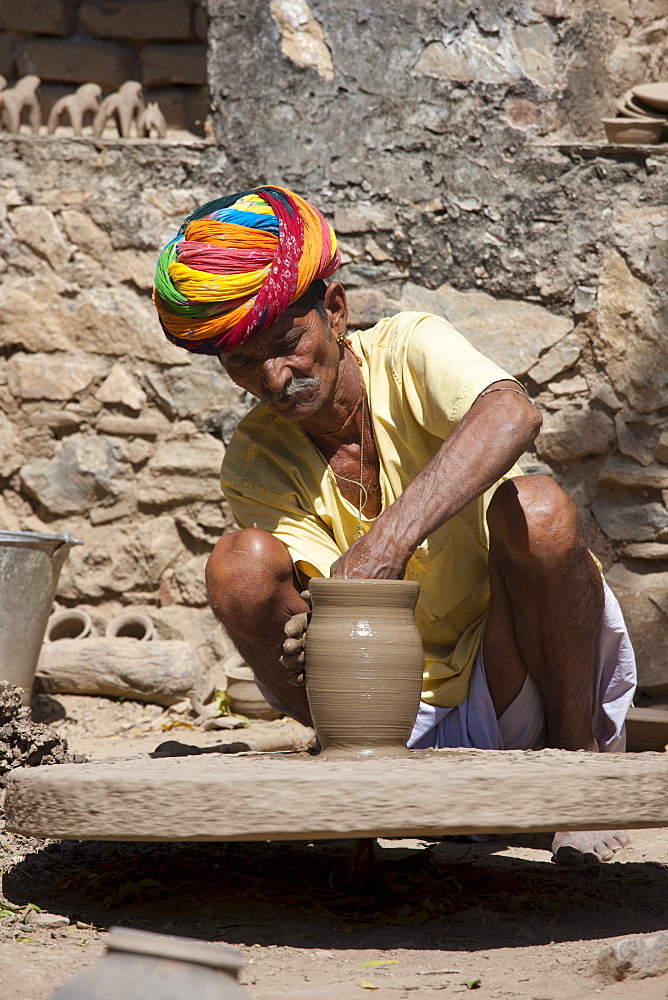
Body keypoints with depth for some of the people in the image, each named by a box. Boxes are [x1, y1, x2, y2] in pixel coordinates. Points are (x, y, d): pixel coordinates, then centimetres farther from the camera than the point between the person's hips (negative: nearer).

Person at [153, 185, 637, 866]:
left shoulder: (405, 350, -13)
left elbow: (511, 415, -37)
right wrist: (318, 635, -41)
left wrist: (389, 539, -47)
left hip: (519, 683, -2)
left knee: (532, 507, -30)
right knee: (239, 566, -18)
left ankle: (579, 751, -10)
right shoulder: (254, 465, -5)